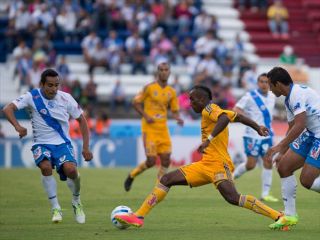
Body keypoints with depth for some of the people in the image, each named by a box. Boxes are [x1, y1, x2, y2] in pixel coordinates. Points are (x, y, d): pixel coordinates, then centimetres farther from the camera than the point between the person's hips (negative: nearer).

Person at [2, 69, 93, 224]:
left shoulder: (65, 98, -3)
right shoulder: (32, 97, -7)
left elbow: (81, 120, 7)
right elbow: (8, 109, -17)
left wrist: (85, 148, 1)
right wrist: (18, 126, -36)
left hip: (63, 143, 1)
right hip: (41, 143, 0)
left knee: (70, 170, -28)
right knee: (45, 167, -33)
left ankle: (76, 201, 5)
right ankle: (56, 209, -15)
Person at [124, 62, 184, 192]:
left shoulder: (171, 92, 8)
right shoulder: (149, 88, -6)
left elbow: (175, 111, 13)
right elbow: (136, 103, -2)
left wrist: (178, 118, -9)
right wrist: (146, 116, -13)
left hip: (163, 129, 5)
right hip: (149, 128, -5)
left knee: (166, 160, -4)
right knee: (151, 161, -9)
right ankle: (131, 176, 18)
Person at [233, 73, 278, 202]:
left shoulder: (272, 97, 10)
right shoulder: (250, 96, -9)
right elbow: (236, 109, -14)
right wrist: (249, 119, -26)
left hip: (267, 135, 6)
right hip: (253, 136, -6)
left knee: (268, 163, -2)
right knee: (251, 165, -6)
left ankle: (265, 194, 4)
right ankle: (232, 175, 23)